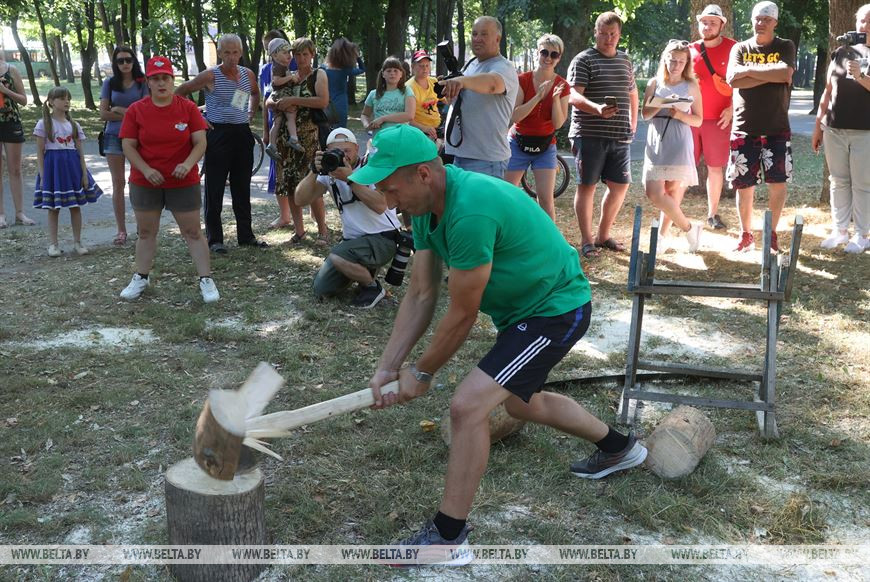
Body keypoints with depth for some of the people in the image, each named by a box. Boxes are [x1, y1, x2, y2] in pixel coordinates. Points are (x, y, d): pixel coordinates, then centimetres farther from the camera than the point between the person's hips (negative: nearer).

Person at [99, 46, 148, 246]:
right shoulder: (109, 83, 6)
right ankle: (121, 230, 7)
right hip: (114, 137, 2)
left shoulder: (142, 83, 2)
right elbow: (103, 114, 0)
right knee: (118, 183, 2)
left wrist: (119, 109, -6)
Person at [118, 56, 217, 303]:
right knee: (146, 232, 12)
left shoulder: (188, 108, -4)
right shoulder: (136, 110, -2)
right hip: (144, 183, 1)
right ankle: (141, 278, 26)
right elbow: (128, 146, -4)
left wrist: (188, 164, -24)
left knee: (192, 231, 2)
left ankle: (206, 280, 8)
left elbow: (200, 142, -7)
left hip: (183, 183, -1)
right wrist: (146, 170, -18)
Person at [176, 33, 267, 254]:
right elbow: (180, 92, -6)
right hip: (218, 134, -5)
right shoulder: (210, 76, -8)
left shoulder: (248, 74, 7)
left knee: (242, 188, 12)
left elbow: (255, 93, 29)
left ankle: (246, 235, 21)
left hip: (243, 134, 5)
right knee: (214, 189, 0)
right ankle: (214, 239, 7)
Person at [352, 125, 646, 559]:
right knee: (522, 403, 28)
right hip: (522, 309, 10)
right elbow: (420, 297, -2)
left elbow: (462, 315, -25)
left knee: (467, 406, -19)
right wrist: (387, 367, -6)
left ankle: (448, 535, -3)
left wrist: (421, 372, -11)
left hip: (557, 310, -10)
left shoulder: (471, 210, -35)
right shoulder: (426, 208, -6)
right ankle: (617, 448, 50)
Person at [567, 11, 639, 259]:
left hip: (620, 136, 6)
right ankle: (587, 241, 7)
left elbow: (632, 92, 29)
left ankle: (603, 235, 22)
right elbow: (573, 96, -16)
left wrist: (633, 123, 20)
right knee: (587, 185, -1)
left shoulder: (625, 60, 15)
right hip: (590, 135, -6)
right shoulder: (583, 60, -5)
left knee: (620, 185, 7)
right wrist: (597, 109, -33)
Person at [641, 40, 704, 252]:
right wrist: (662, 104, -16)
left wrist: (680, 115, -13)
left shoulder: (691, 86, 6)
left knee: (673, 191, -3)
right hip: (656, 142, 2)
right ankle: (689, 229, 9)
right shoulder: (654, 83, 9)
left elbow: (698, 120, 5)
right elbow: (645, 113, 2)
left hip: (679, 144, -2)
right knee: (653, 192, -6)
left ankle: (662, 235, 12)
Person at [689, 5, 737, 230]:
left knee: (715, 168, 5)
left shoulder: (732, 49, 0)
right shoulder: (690, 50, 7)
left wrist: (732, 108, -8)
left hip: (718, 119, -2)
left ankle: (713, 214, 14)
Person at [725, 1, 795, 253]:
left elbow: (786, 73, -16)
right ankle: (746, 235, 18)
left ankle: (772, 234, 13)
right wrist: (771, 75, -14)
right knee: (744, 185, 2)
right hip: (744, 128, 0)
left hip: (777, 128, 0)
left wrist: (749, 70, -12)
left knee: (778, 183, -3)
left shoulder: (785, 47, 5)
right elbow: (732, 80, -11)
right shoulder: (740, 48, 7)